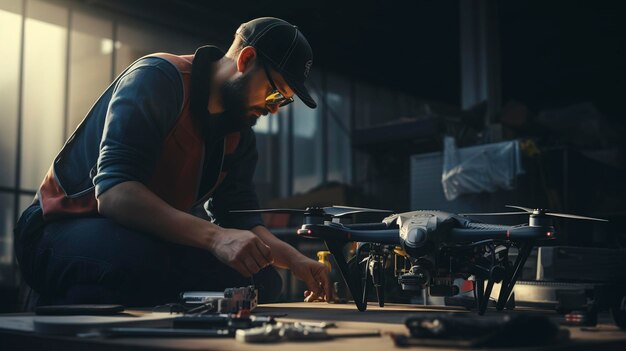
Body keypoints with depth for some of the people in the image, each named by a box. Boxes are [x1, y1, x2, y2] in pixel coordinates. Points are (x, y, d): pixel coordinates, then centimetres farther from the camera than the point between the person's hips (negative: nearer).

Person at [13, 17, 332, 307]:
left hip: (152, 242, 7)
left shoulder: (239, 133, 6)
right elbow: (114, 193, -31)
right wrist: (214, 236, -41)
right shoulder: (157, 78, -19)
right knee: (135, 257, -40)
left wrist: (294, 260, -13)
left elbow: (239, 216, 5)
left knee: (261, 280, -10)